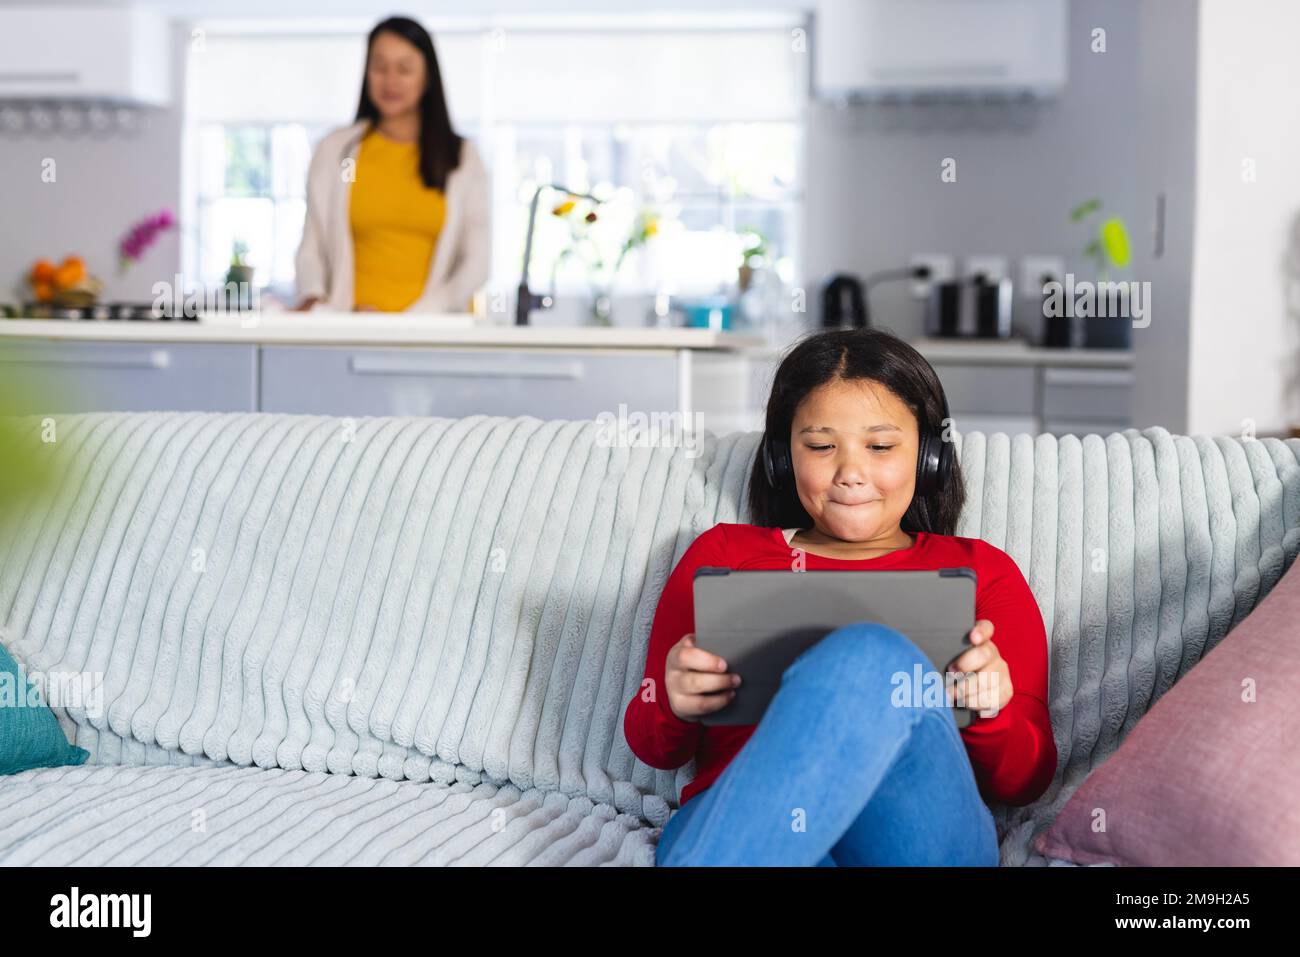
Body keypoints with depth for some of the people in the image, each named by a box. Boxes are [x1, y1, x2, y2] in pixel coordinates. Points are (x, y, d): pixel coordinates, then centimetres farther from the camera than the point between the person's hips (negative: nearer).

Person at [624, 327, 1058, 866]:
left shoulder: (981, 571, 25)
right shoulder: (723, 553, 27)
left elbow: (1025, 782, 17)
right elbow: (653, 749, 24)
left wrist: (991, 710, -7)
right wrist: (675, 703, -2)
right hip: (730, 815, 0)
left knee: (874, 656, -36)